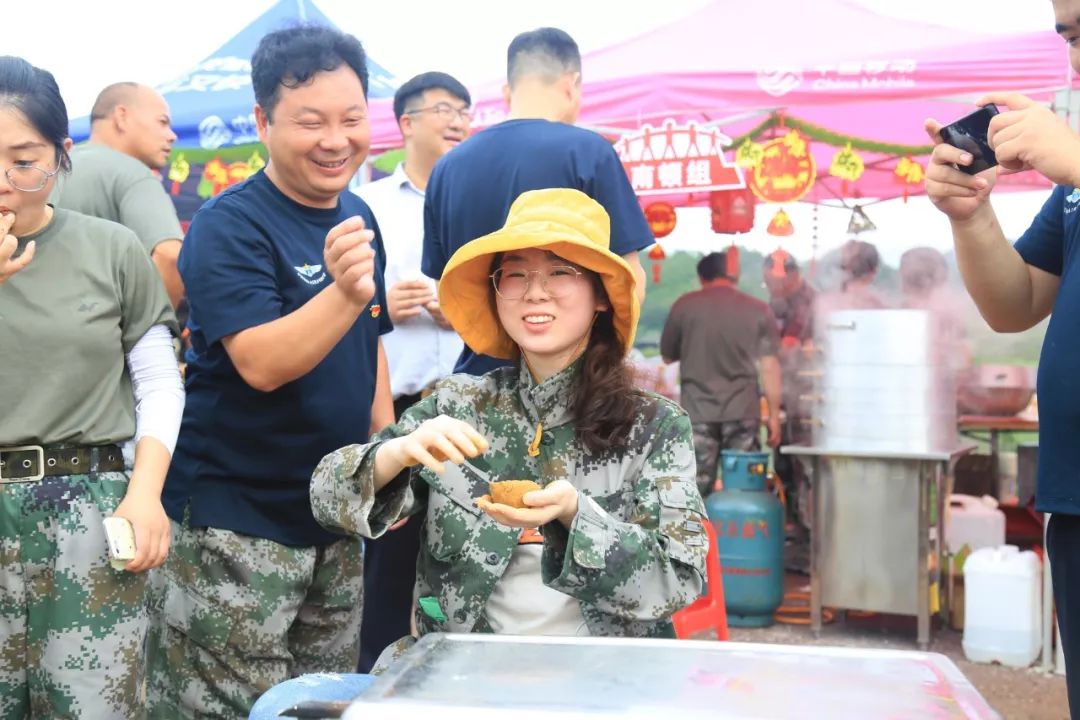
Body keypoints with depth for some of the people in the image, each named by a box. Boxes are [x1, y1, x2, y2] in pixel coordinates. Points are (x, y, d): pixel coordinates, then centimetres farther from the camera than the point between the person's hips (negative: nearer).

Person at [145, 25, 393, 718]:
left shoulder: (358, 216, 7)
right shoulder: (229, 225, -15)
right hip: (237, 520, -7)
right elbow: (261, 363, -27)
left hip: (336, 514, 7)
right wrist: (346, 292, -41)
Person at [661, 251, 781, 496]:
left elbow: (667, 356, 11)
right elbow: (769, 367, 0)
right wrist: (774, 415, 5)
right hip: (743, 411, 0)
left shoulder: (685, 305, 3)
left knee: (696, 489, 3)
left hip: (698, 411, 0)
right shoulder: (759, 310, 3)